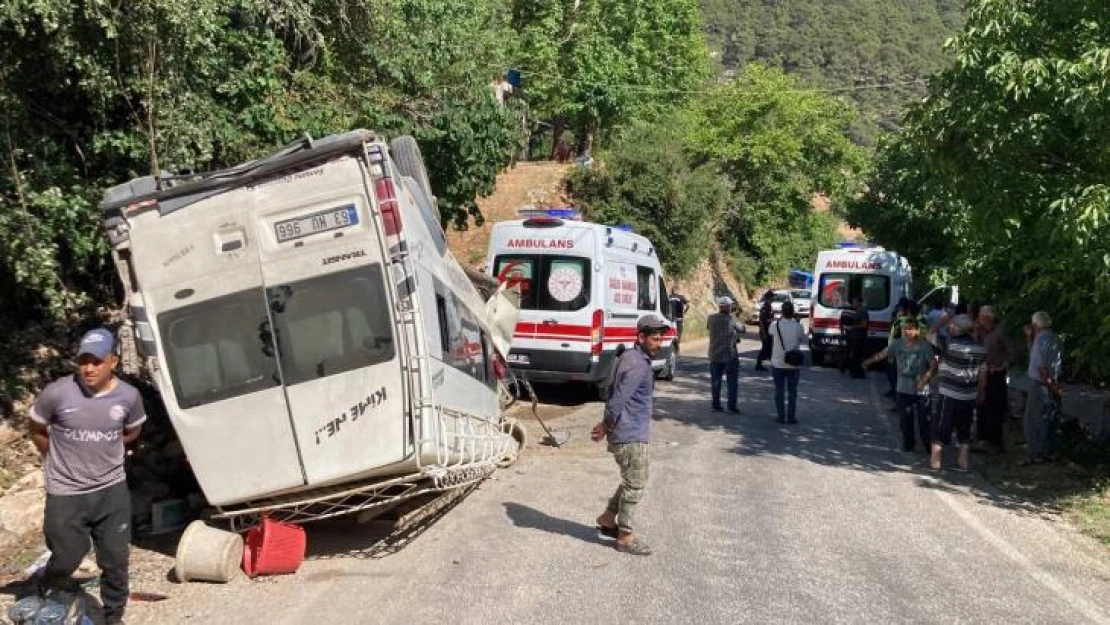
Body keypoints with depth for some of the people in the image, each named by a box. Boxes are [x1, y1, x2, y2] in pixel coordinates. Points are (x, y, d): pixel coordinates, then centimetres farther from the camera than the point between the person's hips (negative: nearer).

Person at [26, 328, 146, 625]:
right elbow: (35, 428, 3)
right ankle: (47, 587, 45)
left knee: (116, 559, 10)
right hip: (66, 494, -2)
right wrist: (57, 458, 11)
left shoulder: (129, 396, -10)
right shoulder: (57, 393, -17)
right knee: (66, 560, 10)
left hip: (112, 490, 2)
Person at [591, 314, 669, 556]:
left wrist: (606, 425, 15)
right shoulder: (638, 365, -21)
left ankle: (607, 518, 33)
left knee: (632, 482, 21)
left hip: (633, 433, 10)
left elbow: (615, 395, 17)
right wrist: (606, 427, -10)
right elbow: (618, 400, -23)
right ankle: (626, 537, 10)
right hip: (631, 435, -10)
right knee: (635, 485, 0)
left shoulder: (630, 357, 12)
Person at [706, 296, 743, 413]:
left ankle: (716, 405, 14)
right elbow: (741, 330, 2)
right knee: (732, 382, 6)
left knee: (715, 381, 12)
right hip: (730, 355, -3)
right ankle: (732, 406, 4)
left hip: (714, 355, 3)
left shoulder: (711, 318, -4)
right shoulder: (732, 320, -12)